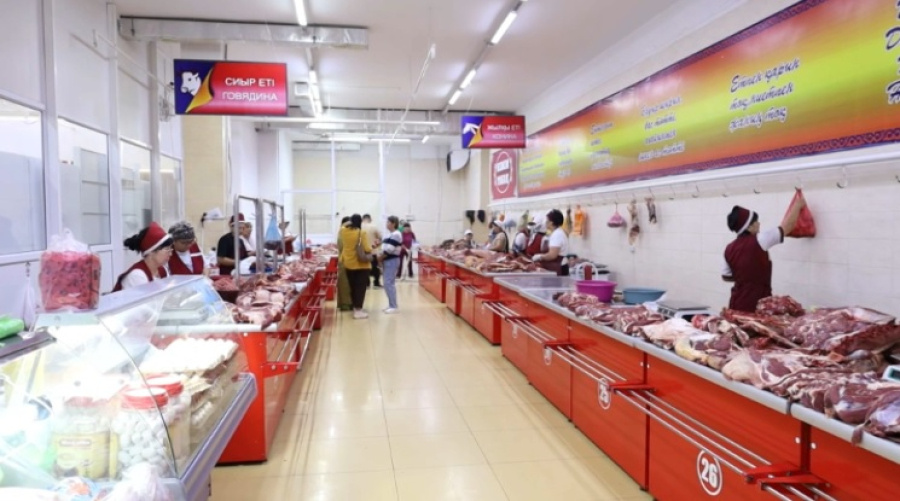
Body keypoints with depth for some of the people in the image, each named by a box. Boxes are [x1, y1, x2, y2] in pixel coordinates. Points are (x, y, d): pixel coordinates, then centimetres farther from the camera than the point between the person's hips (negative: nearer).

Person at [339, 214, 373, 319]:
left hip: (348, 264, 6)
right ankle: (358, 310, 0)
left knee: (353, 287, 16)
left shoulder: (344, 231, -2)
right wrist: (371, 248, 2)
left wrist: (349, 223, 26)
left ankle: (355, 307, 27)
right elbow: (367, 249, -21)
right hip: (361, 264, -5)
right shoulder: (362, 233, -17)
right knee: (360, 287, 0)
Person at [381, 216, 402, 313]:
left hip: (392, 260, -10)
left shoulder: (396, 234, -15)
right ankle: (391, 305, 18)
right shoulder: (390, 234, 16)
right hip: (388, 260, 10)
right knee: (389, 283, 12)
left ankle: (393, 306, -7)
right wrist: (382, 257, 2)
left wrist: (381, 257, -9)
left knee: (389, 283, -11)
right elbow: (385, 247, 19)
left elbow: (389, 249, -20)